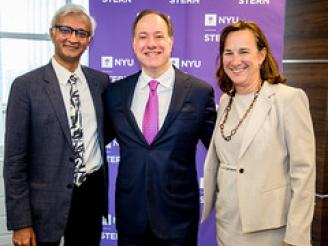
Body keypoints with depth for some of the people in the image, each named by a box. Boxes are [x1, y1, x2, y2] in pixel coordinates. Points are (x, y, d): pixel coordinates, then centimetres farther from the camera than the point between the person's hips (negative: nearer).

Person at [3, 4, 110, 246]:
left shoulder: (100, 80, 3)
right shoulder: (26, 85, -9)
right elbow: (15, 159, -9)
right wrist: (20, 222, -11)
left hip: (93, 192, 4)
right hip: (47, 200, -4)